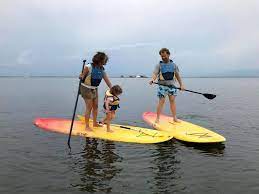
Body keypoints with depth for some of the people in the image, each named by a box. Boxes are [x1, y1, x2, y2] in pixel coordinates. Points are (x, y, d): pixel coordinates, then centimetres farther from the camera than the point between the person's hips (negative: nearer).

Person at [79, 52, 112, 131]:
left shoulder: (102, 69, -1)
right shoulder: (88, 67, -19)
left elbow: (107, 80, -1)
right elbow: (82, 77, -12)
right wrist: (81, 76, -34)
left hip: (94, 89, 7)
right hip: (86, 88, -7)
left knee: (95, 106, 14)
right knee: (89, 107, -7)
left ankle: (95, 123, 31)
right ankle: (87, 126, 4)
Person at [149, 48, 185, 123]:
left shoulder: (173, 65, 10)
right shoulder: (159, 65, 0)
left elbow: (177, 75, 15)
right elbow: (155, 73, -11)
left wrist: (181, 84, 11)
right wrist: (152, 79, -33)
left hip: (172, 85, 3)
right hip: (162, 86, -3)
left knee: (172, 101, 3)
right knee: (161, 101, -5)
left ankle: (175, 118, 12)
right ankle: (157, 118, 3)